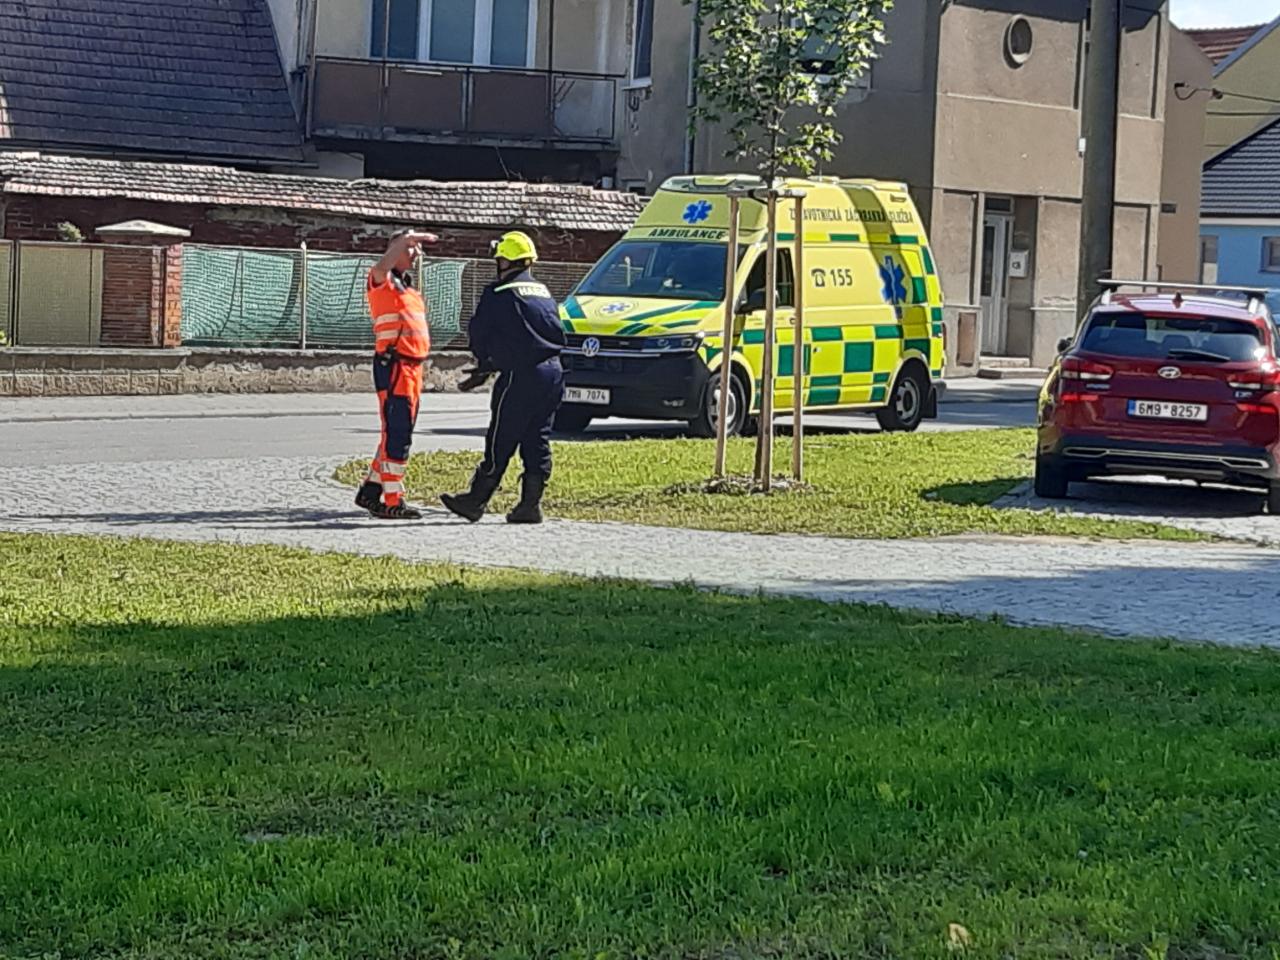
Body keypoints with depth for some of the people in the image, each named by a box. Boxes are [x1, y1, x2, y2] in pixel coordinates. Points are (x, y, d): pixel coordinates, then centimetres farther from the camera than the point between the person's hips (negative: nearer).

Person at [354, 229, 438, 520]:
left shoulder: (408, 288, 23)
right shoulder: (383, 282, -6)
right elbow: (381, 268, -30)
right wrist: (407, 239, -32)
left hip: (413, 366, 10)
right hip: (394, 364, -9)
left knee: (399, 433, 15)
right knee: (397, 434, -10)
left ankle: (370, 491, 25)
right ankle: (392, 502, -9)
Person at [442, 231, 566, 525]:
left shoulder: (499, 294, -6)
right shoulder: (543, 292, 17)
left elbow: (479, 333, 0)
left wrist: (485, 364, 23)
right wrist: (491, 366, 24)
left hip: (521, 378, -7)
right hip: (552, 373, 7)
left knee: (500, 442, -2)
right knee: (537, 440, 9)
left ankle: (476, 500, 3)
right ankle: (531, 504, 8)